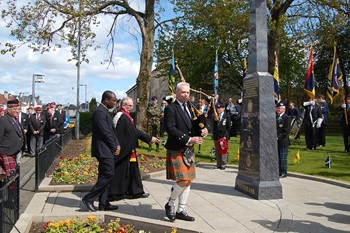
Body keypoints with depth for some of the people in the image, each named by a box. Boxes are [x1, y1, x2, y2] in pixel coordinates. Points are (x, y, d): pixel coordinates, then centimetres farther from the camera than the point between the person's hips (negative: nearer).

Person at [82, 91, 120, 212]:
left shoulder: (104, 111, 17)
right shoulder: (99, 112, -16)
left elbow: (112, 130, 17)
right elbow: (105, 132, -19)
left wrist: (117, 144, 6)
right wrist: (114, 147, -11)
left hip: (107, 149, 10)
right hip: (104, 149, -10)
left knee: (104, 176, 11)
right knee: (109, 174, -9)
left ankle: (103, 203, 18)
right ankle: (89, 198, 0)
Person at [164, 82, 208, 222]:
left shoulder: (191, 108, 15)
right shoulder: (171, 109, -9)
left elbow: (194, 126, 19)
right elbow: (171, 129, -19)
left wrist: (202, 131, -4)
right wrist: (189, 139, -22)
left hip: (189, 150, 8)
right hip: (176, 151, -7)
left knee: (188, 182, 10)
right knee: (182, 181, -11)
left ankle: (180, 210, 23)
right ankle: (170, 204, 14)